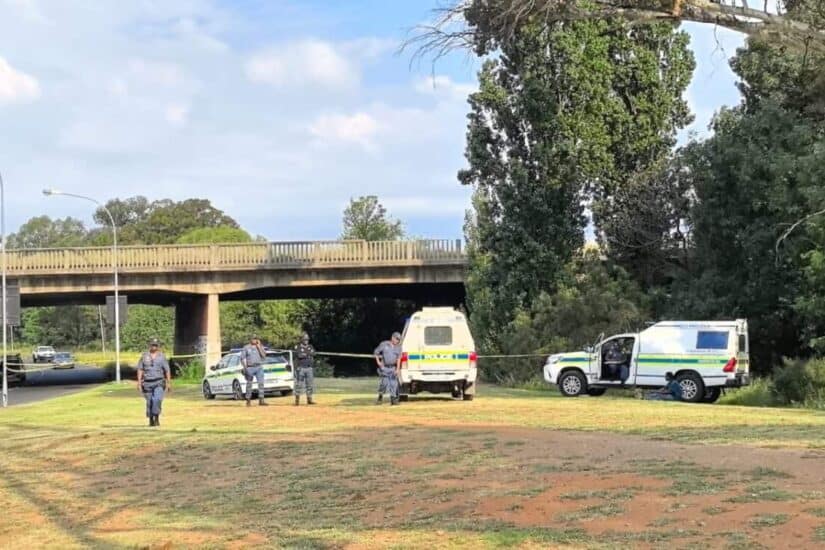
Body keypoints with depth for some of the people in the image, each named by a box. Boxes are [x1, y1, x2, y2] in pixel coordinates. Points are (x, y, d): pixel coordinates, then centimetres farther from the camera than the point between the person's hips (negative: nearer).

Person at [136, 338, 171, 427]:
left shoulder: (162, 356, 5)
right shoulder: (144, 356, 7)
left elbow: (167, 371, 5)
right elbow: (140, 369, 6)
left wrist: (169, 383, 1)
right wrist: (139, 382, -2)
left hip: (159, 382, -2)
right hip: (147, 383, 2)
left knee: (157, 399, -20)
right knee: (149, 402, 5)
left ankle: (156, 418, -10)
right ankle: (151, 420, 18)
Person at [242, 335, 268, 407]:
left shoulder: (260, 347, 12)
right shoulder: (246, 347, 7)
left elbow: (264, 356, -2)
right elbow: (242, 358, 3)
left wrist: (259, 346, -5)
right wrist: (245, 368, -8)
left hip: (259, 367, 2)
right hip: (250, 368, -2)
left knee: (261, 383, -8)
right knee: (249, 384, 2)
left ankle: (261, 400, -9)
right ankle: (248, 400, 12)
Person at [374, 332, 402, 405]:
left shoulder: (398, 347, 4)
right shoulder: (384, 344, -3)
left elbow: (398, 358, 0)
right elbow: (376, 352, 6)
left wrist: (397, 369, -8)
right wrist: (378, 362, -5)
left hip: (393, 368, 3)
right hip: (384, 367, -3)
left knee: (394, 383, -2)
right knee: (385, 382, -11)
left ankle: (393, 399, 5)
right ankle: (380, 396, 9)